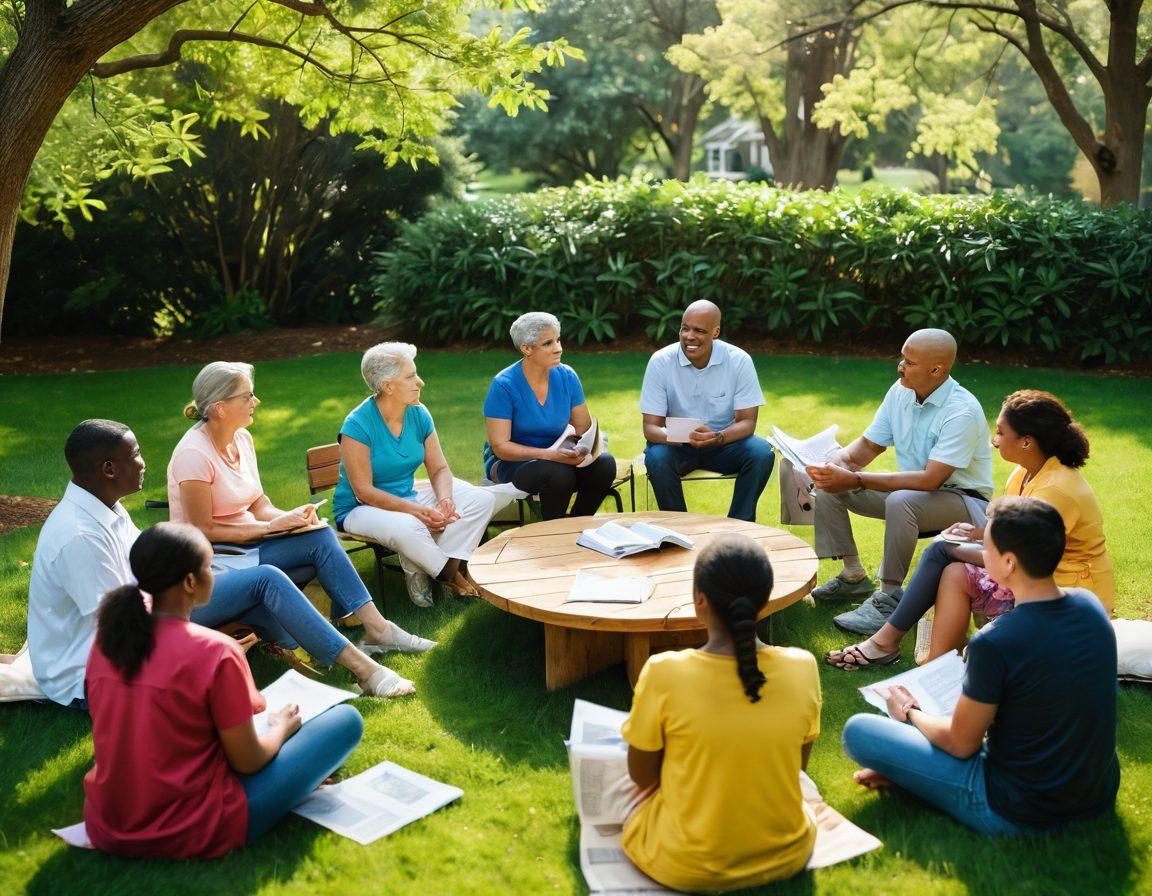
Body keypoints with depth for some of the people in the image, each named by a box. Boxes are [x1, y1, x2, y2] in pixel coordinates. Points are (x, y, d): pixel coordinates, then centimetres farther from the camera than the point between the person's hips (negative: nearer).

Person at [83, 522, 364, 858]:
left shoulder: (107, 638, -1)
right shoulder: (216, 652, -21)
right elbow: (248, 762, -13)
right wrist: (281, 727, 9)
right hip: (192, 836, -7)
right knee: (347, 720, 0)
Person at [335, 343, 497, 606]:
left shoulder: (419, 414, -1)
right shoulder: (357, 425, -19)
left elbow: (439, 469, 3)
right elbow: (364, 491, -20)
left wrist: (445, 499, -20)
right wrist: (416, 510, -28)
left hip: (408, 498, 7)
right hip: (360, 508, -7)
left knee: (482, 500, -10)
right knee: (407, 527, -40)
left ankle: (417, 568, -17)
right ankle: (451, 574, -10)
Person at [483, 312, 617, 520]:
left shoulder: (567, 376, -3)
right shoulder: (503, 385, -18)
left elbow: (584, 428, 1)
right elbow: (499, 446, -20)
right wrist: (550, 454, -32)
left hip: (556, 454, 5)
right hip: (511, 462, -5)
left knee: (605, 463, -20)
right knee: (559, 473, -34)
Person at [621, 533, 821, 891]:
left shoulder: (663, 674, -23)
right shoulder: (803, 668, -14)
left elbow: (642, 776, -7)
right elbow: (796, 765, 2)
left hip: (686, 867, -3)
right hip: (786, 855, 3)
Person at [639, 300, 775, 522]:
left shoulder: (739, 360, -13)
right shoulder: (660, 361, -14)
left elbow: (747, 421, -12)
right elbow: (650, 426, -14)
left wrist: (718, 437, -34)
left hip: (723, 443, 1)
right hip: (677, 444, -1)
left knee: (762, 452, -27)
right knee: (656, 457, -33)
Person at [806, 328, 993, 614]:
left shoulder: (963, 412, -26)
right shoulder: (901, 390, -3)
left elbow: (930, 480, -33)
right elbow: (869, 445, 5)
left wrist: (856, 480, -36)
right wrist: (836, 463, -19)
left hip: (963, 498, -8)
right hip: (913, 488, 8)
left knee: (901, 501, -39)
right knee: (828, 484, -5)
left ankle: (889, 594, -20)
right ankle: (853, 576, 3)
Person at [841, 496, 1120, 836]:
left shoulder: (994, 643, -27)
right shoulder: (1091, 605, -5)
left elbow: (961, 744, -13)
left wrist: (909, 713, 6)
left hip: (1019, 815, -7)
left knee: (857, 730, -7)